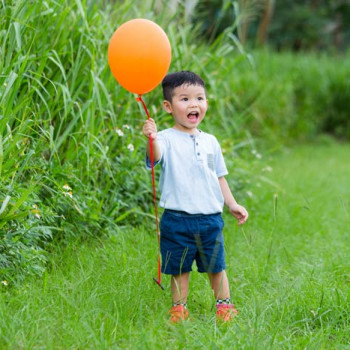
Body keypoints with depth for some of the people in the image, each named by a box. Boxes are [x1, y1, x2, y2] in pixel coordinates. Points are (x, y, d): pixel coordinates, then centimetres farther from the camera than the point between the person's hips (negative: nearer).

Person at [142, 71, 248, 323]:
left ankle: (224, 306, 23)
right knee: (179, 269, 7)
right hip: (177, 219, -4)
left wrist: (232, 204, 13)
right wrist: (151, 140, -49)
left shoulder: (210, 142, 11)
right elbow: (155, 157, -29)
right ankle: (179, 308, 20)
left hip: (210, 217, 4)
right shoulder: (166, 139, -6)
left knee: (216, 266, 11)